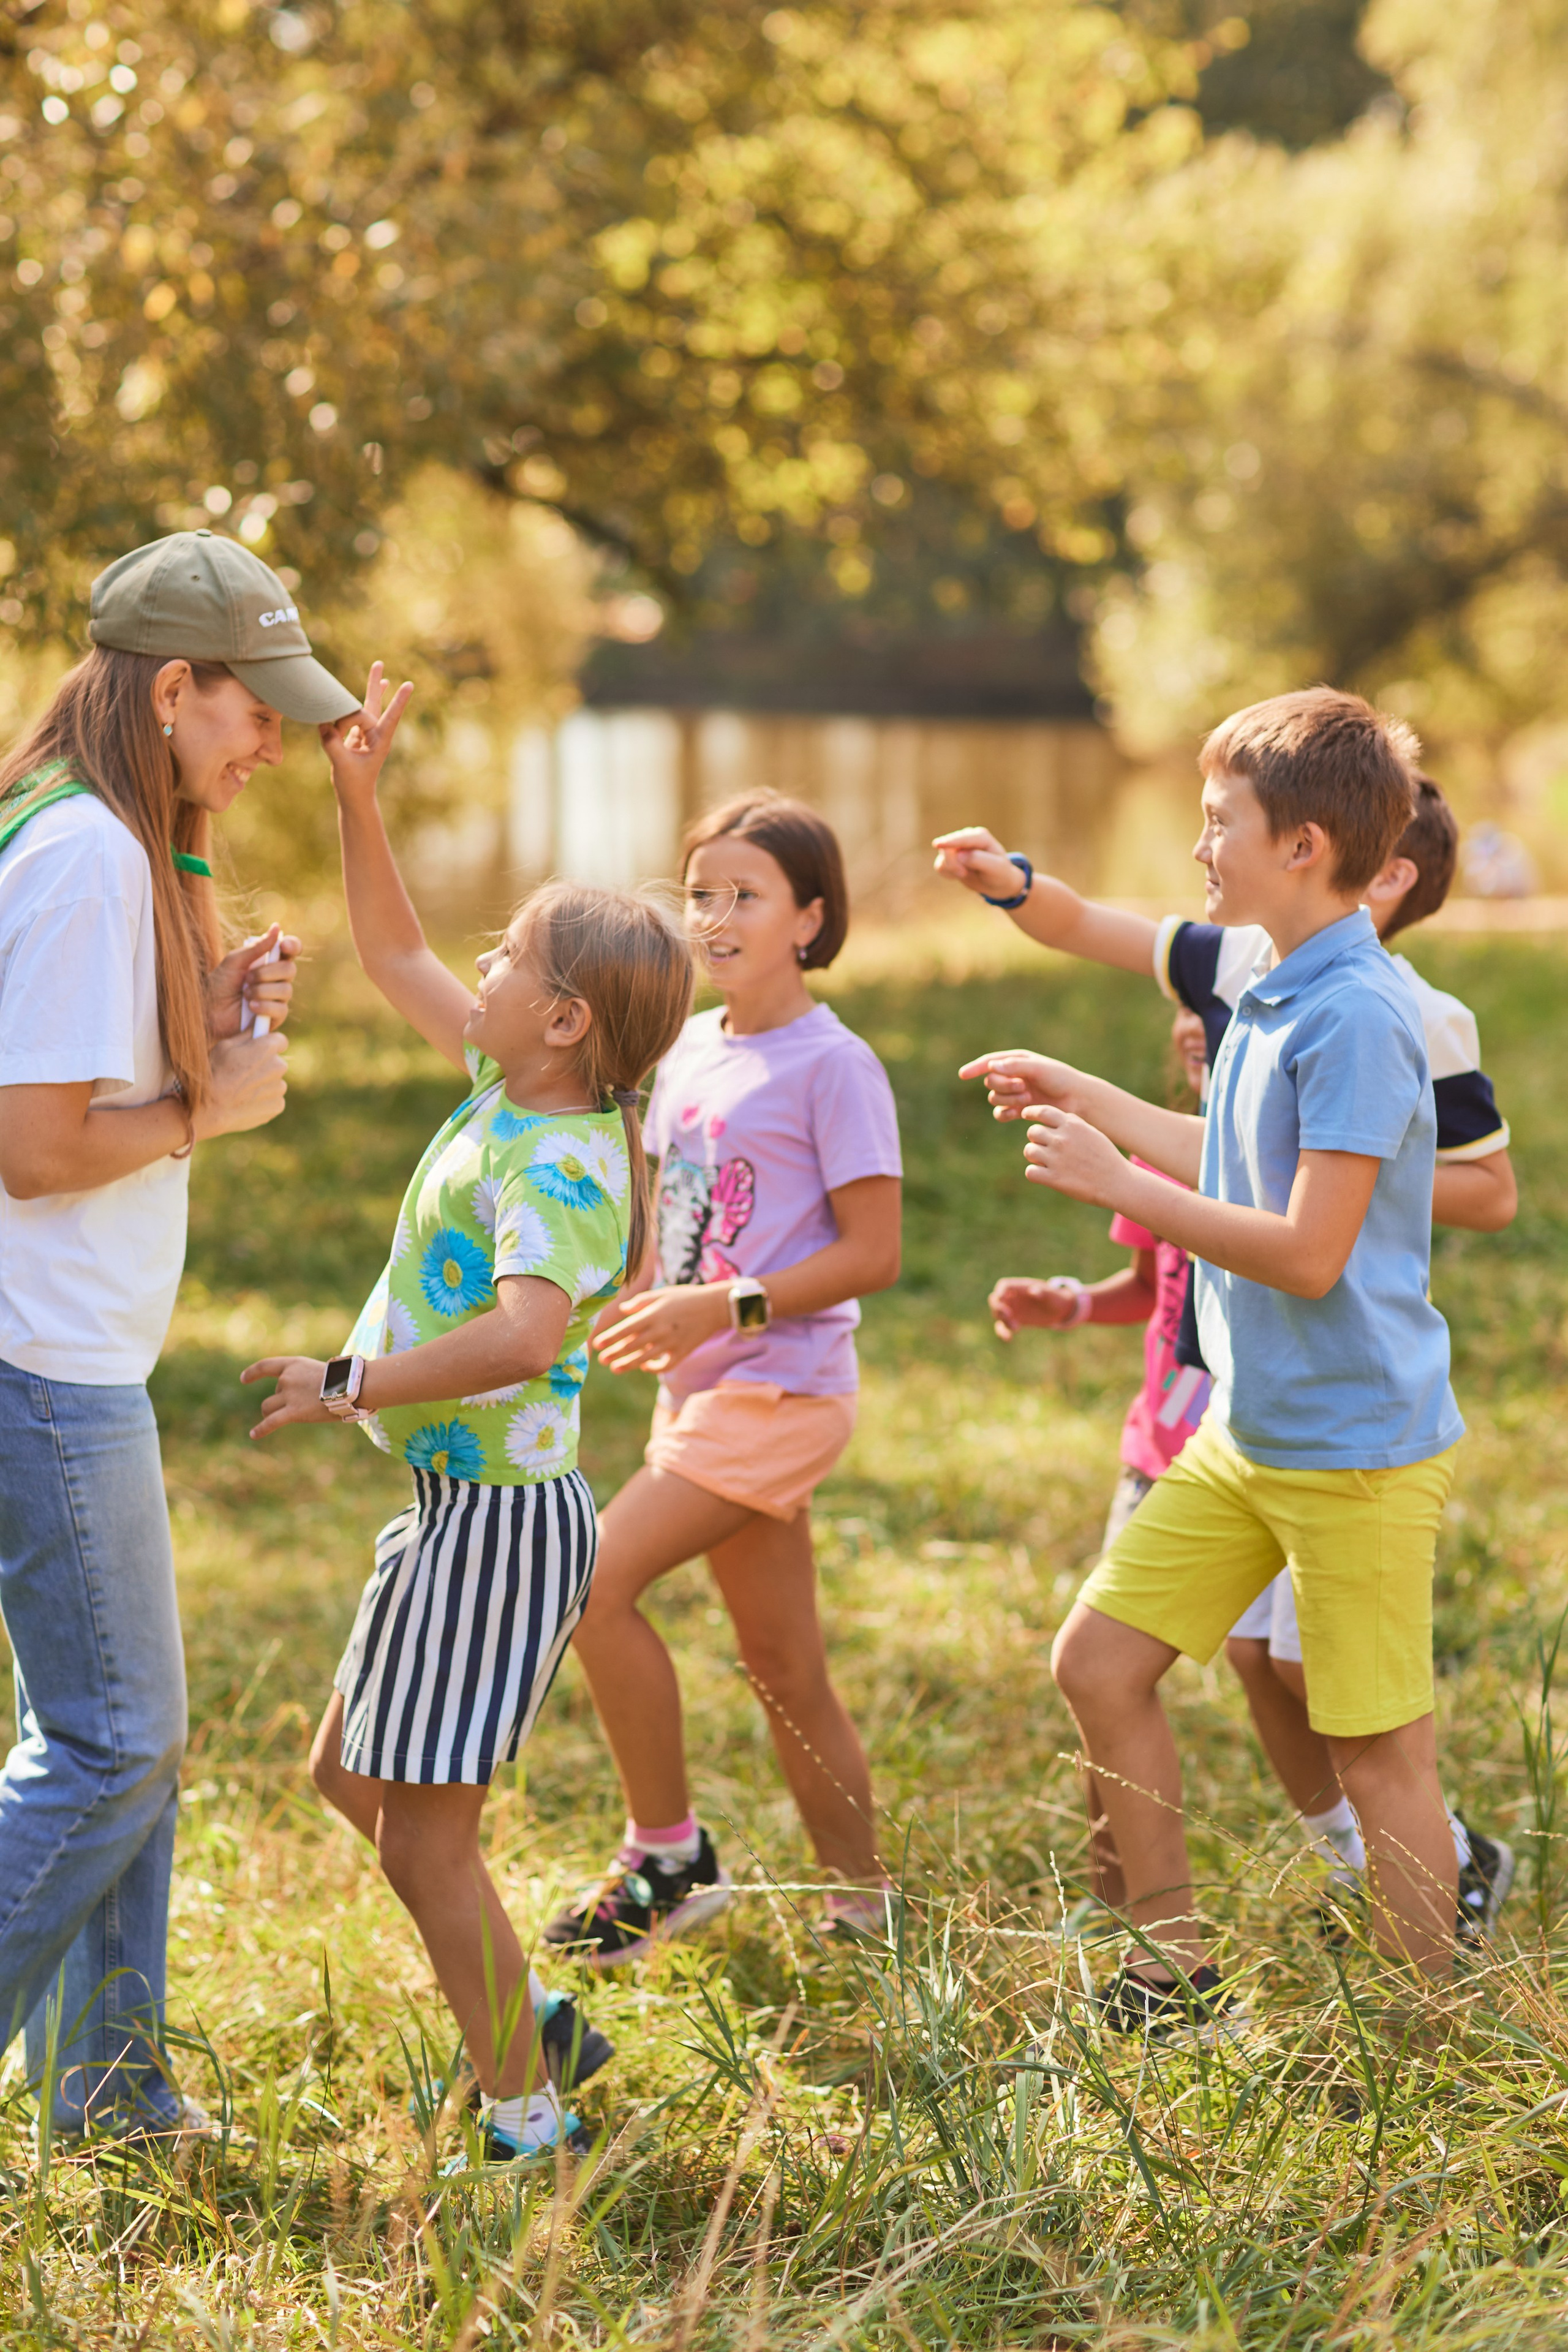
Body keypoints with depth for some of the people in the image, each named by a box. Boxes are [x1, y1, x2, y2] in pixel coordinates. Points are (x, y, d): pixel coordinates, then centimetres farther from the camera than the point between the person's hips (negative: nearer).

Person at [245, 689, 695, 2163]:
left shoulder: (561, 1166, -22)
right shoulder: (508, 1086, 5)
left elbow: (531, 1327, -39)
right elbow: (392, 951, 18)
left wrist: (354, 1384, -31)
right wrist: (358, 799, 10)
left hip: (502, 1511, -10)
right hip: (461, 1503, 10)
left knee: (425, 1833, -4)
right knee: (349, 1775, 20)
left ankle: (527, 2123, 6)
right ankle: (528, 2027, 28)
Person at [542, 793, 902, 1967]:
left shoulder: (834, 1067, -11)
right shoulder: (691, 1052, 12)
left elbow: (873, 1253, -15)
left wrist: (724, 1307, -22)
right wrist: (641, 1308, 4)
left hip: (781, 1390, -8)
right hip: (706, 1389, 8)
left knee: (594, 1583, -16)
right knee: (786, 1671, 10)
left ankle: (668, 1855, -3)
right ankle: (864, 1905, 19)